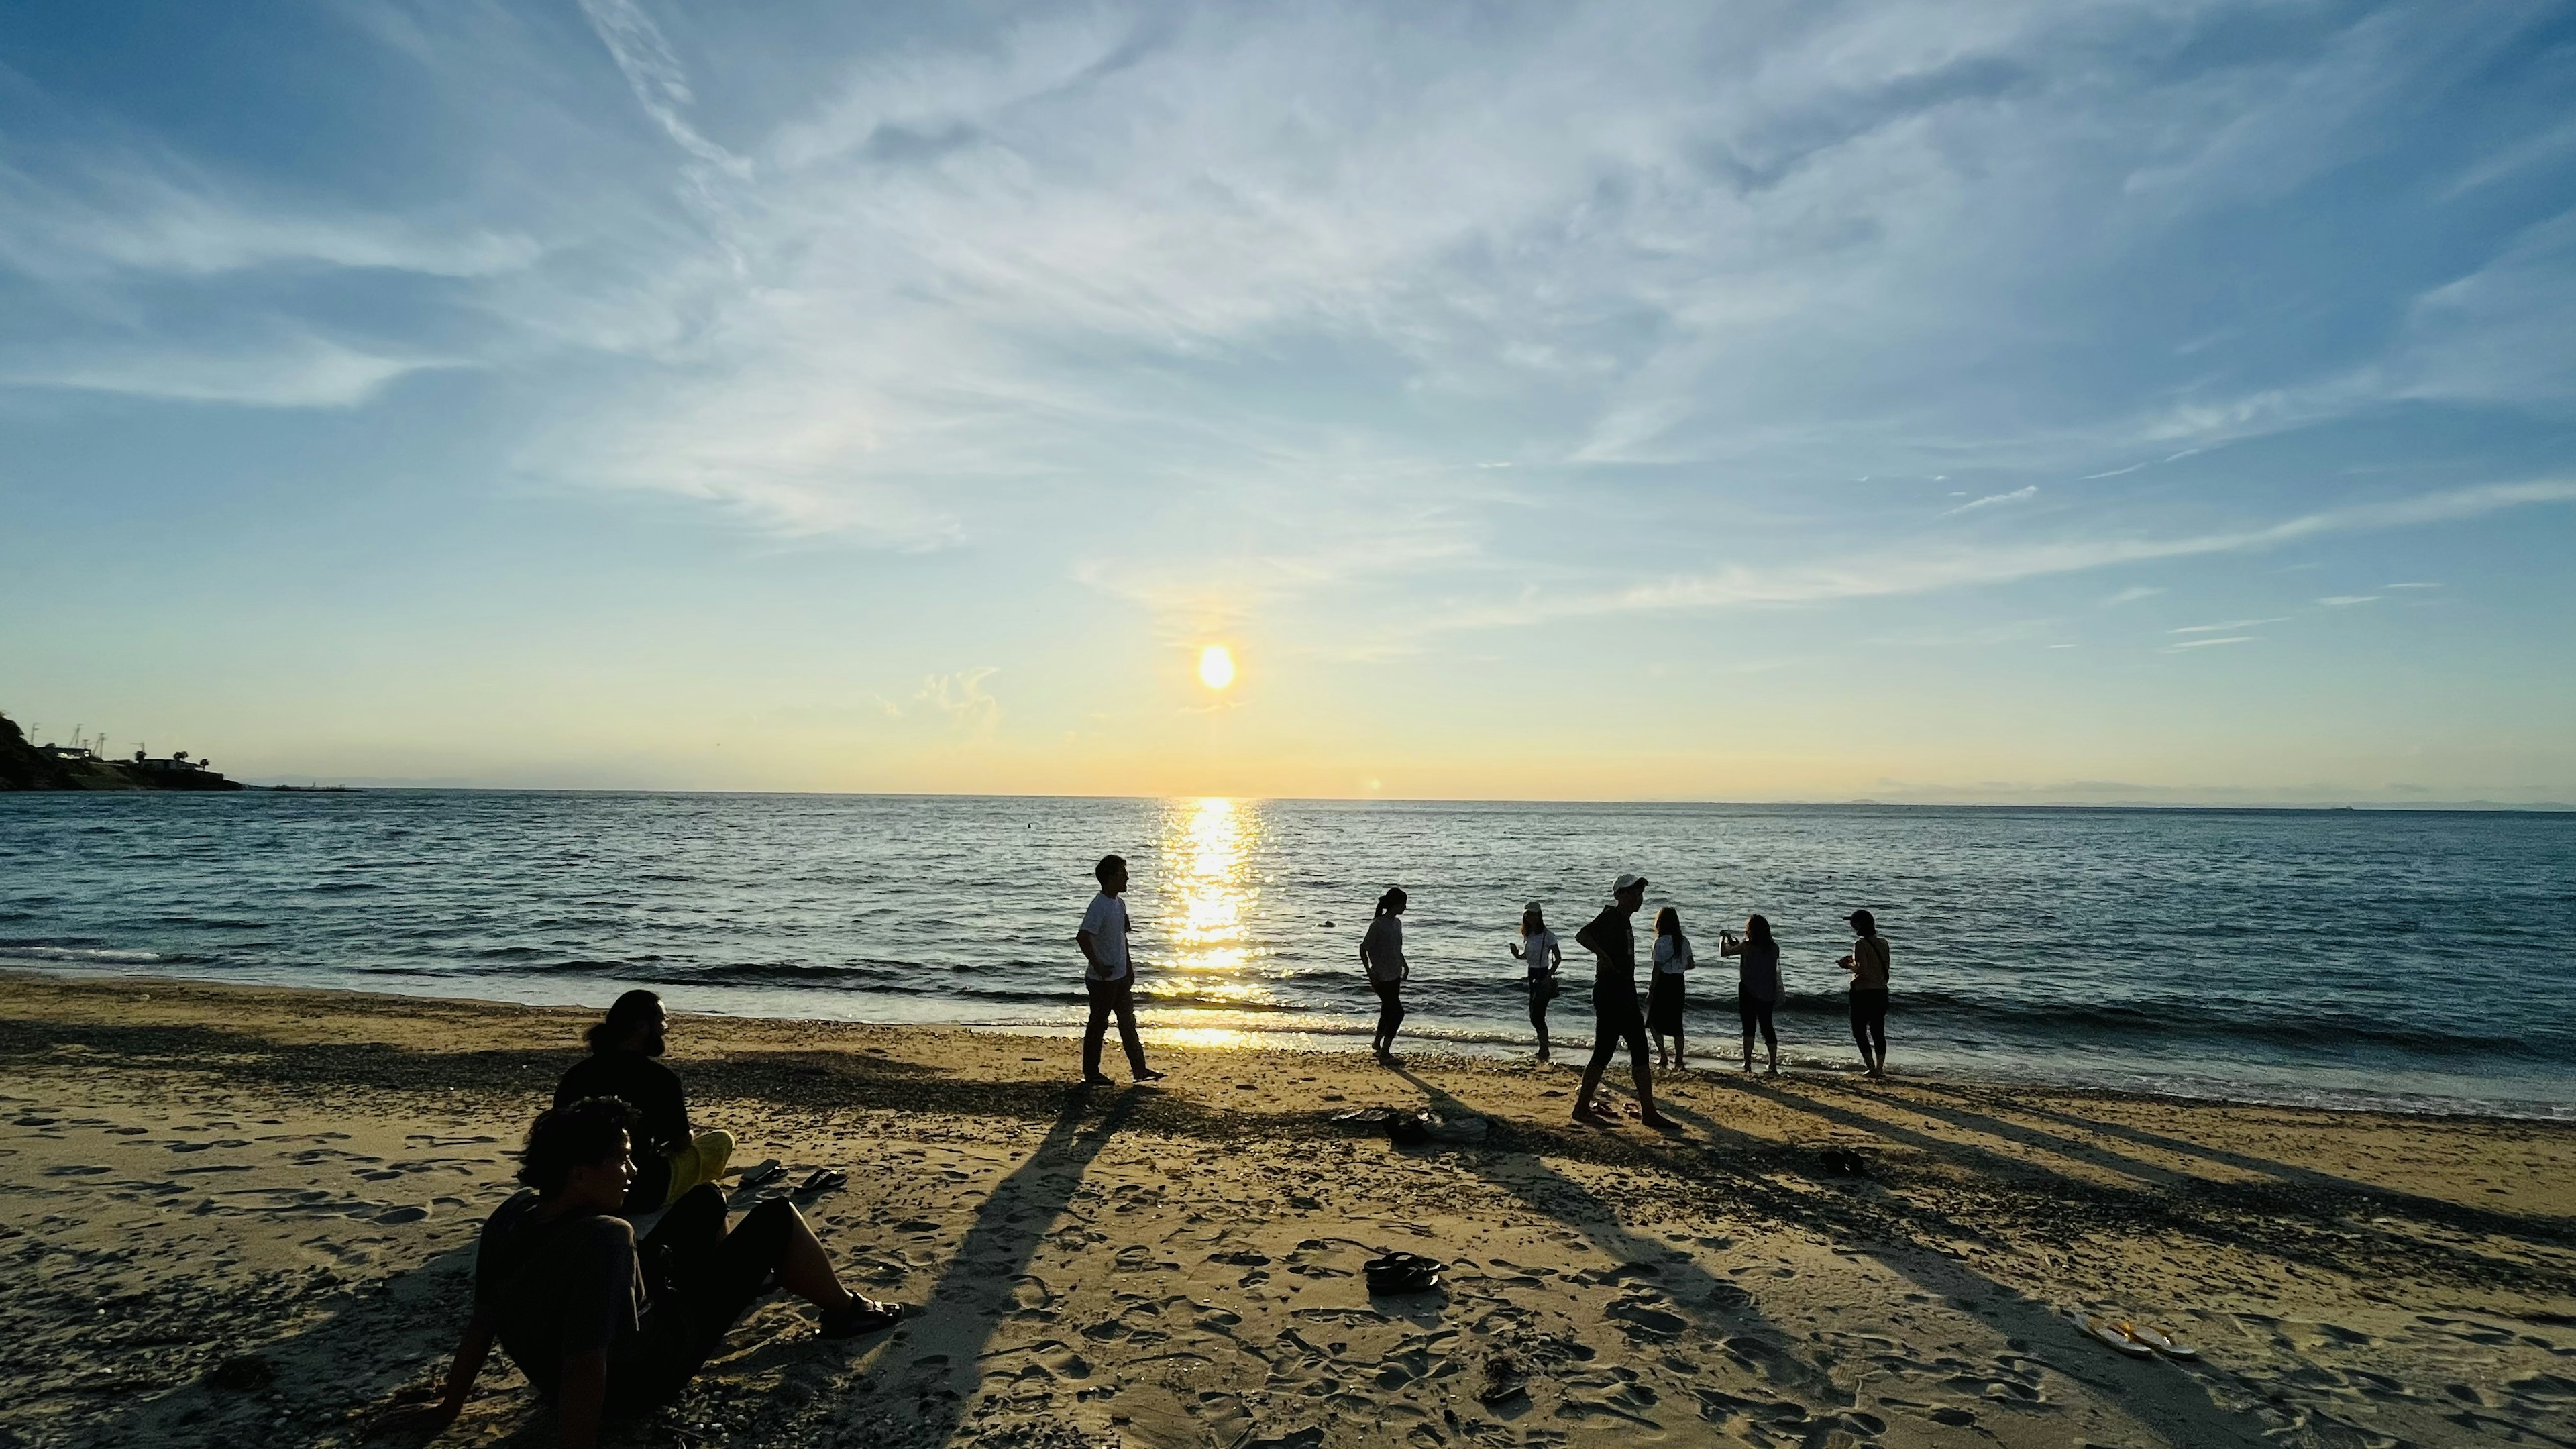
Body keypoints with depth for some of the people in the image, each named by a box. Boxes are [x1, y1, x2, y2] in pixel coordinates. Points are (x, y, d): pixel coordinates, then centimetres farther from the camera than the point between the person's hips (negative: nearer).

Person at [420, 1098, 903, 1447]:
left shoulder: (512, 1214, -17)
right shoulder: (602, 1239, -41)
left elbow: (482, 1321, -7)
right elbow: (584, 1370, -42)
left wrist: (449, 1407, 5)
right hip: (644, 1375, -8)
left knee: (706, 1200, 18)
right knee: (776, 1217, -2)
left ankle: (744, 1278, 48)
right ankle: (845, 1311, 21)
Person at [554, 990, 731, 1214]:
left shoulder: (576, 1073, 0)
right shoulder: (659, 1077, -16)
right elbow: (681, 1143, -4)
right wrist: (690, 1135, 21)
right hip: (639, 1195, -7)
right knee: (722, 1140, 13)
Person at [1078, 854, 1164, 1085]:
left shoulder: (1119, 904, 9)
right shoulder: (1099, 906, -20)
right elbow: (1083, 937, -30)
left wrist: (1129, 967, 18)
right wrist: (1098, 967, -24)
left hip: (1120, 977, 9)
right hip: (1103, 979, -9)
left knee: (1128, 1022, 13)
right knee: (1098, 1025, 3)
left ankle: (1139, 1069, 20)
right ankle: (1091, 1075, 14)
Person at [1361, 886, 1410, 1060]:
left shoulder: (1397, 924, 8)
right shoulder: (1378, 925, -18)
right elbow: (1363, 949, -16)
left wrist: (1404, 965, 18)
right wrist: (1370, 972, -19)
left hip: (1394, 976, 9)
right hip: (1381, 978, -9)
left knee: (1388, 1011, 18)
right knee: (1397, 1013, -9)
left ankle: (1377, 1044, 37)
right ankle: (1384, 1053, -3)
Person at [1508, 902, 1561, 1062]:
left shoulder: (1547, 935, -13)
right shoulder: (1528, 935, 8)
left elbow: (1558, 958, -12)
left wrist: (1549, 976, -21)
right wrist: (1518, 955, -3)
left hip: (1544, 976, -8)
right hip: (1533, 975, 8)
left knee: (1537, 1016, -10)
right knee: (1534, 1016, 11)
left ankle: (1544, 1050, 0)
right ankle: (1543, 1047, 24)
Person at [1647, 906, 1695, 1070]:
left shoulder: (1660, 942, -14)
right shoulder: (1684, 941, 2)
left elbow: (1657, 969, -14)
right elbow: (1690, 965, 8)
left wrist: (1651, 991, -8)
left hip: (1663, 984, -5)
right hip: (1679, 983, 5)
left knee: (1654, 1021, 9)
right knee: (1676, 1022, 13)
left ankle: (1662, 1056, 1)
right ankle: (1678, 1060, 14)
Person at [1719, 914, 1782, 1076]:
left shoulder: (1747, 947, -13)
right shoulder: (1774, 947, 2)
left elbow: (1723, 952, -8)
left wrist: (1723, 938, 14)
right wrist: (1735, 942, 21)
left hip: (1748, 993, -4)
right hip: (1768, 994, 4)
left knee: (1749, 1028, 4)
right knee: (1767, 1027, 11)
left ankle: (1748, 1065, 1)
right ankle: (1773, 1067, 10)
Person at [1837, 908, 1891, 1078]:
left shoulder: (1861, 944, -15)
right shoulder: (1883, 943, 7)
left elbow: (1862, 970, -22)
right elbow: (1885, 968, 15)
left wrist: (1848, 965, -3)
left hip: (1863, 993, -7)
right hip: (1881, 992, 7)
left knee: (1859, 1030, 3)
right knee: (1878, 1031, 13)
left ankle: (1872, 1067, -2)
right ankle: (1880, 1068, 12)